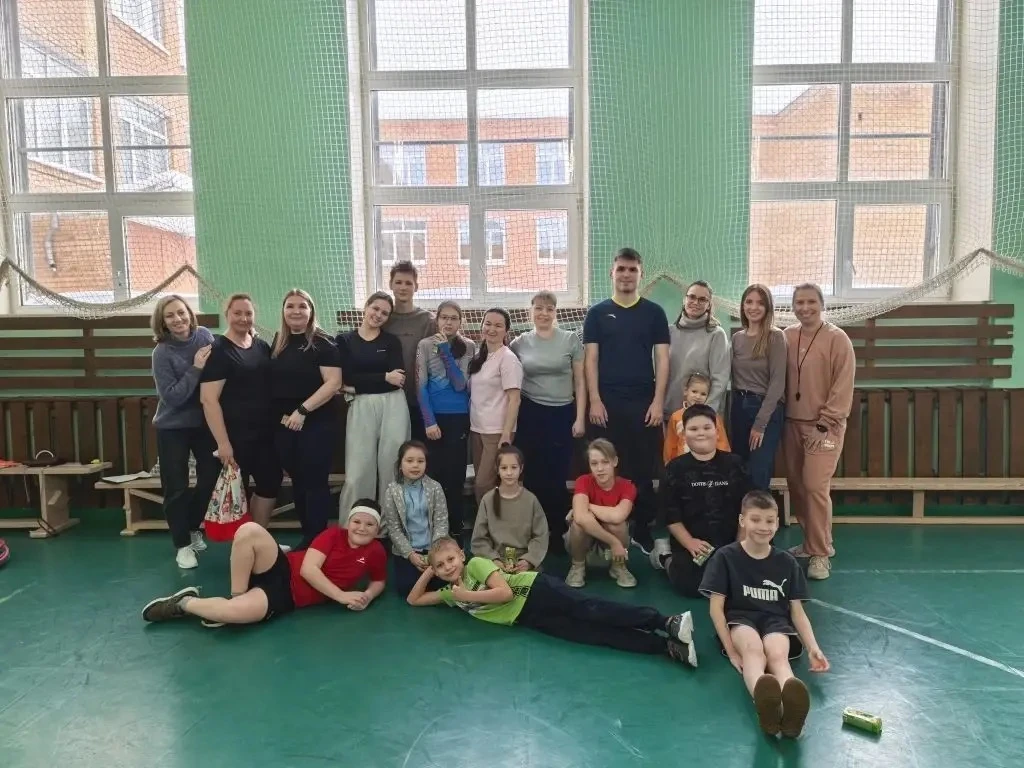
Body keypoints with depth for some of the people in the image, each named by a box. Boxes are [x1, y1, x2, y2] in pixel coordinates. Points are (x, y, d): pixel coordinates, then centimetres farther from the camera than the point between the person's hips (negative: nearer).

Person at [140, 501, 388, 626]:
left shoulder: (376, 552, -1)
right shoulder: (334, 534, -1)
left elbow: (379, 582, 16)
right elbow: (308, 569, -10)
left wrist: (367, 596, -9)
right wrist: (342, 596, -18)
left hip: (288, 596, -1)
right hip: (281, 570, 1)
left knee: (237, 612, -34)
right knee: (249, 530, -31)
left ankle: (184, 604, -2)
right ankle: (236, 596, -11)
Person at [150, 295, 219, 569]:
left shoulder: (204, 336, -5)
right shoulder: (162, 353, -16)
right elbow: (171, 396, -21)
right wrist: (196, 369, -25)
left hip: (205, 422, 4)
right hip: (173, 427, -4)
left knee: (211, 478, 10)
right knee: (176, 487, 3)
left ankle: (193, 528, 34)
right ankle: (182, 544, 19)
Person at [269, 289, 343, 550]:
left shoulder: (323, 343, -6)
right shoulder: (278, 343, 11)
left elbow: (334, 382, -15)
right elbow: (272, 382, 17)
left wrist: (303, 410, -18)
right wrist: (281, 413, 4)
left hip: (317, 423, -6)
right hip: (283, 424, 6)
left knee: (315, 482, -1)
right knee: (297, 482, 12)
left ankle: (317, 541, 9)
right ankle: (306, 537, 23)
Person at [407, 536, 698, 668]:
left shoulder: (476, 564, -5)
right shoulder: (451, 593, 16)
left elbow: (505, 592, -15)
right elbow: (414, 599, 22)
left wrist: (467, 596, -9)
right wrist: (428, 572, 10)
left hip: (535, 590, -5)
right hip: (527, 619, 5)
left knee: (589, 609, -26)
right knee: (591, 633, -12)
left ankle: (668, 622, -33)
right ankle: (669, 647, -23)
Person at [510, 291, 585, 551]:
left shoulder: (571, 339, 0)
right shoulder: (519, 342, 3)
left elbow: (580, 381, 2)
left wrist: (580, 418, -3)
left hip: (563, 414, -1)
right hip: (530, 415, 1)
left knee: (558, 477, 3)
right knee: (532, 476, 5)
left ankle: (558, 532, 18)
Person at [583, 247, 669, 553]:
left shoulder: (654, 312, 6)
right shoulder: (597, 313, 6)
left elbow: (662, 359, 3)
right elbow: (590, 359, 2)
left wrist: (658, 401, -6)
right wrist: (594, 400, -7)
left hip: (644, 402, 0)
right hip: (606, 403, 0)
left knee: (643, 469, 5)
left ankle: (642, 530, 18)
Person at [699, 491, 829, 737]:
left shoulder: (786, 562, 7)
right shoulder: (726, 557, -2)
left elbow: (797, 611, 8)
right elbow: (716, 607, -4)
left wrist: (813, 648, -9)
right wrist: (731, 651, -13)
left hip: (775, 621, 2)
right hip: (739, 619, -2)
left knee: (778, 654, -35)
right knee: (752, 648, -38)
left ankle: (791, 707, -68)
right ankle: (764, 704, -70)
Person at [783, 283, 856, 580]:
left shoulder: (837, 339, -8)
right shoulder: (787, 337, 6)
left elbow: (843, 386, -11)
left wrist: (826, 423, -13)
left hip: (824, 426, -5)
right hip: (792, 423, 5)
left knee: (816, 486, -11)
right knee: (796, 485, 10)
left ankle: (820, 554, 1)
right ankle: (813, 542, 26)